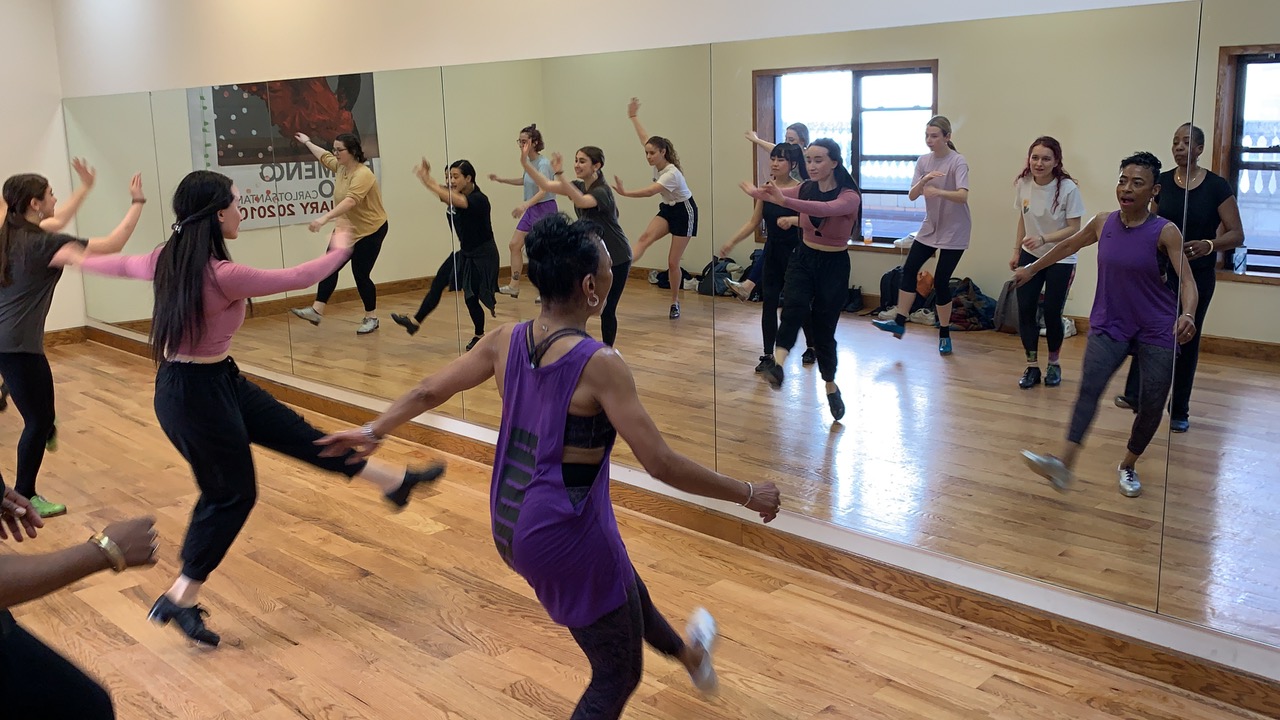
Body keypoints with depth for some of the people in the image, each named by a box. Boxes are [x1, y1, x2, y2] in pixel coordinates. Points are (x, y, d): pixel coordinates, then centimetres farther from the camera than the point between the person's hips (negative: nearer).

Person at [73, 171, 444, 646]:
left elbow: (124, 264, 18)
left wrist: (81, 259, 41)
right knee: (231, 495, 7)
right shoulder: (223, 276, -26)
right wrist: (340, 250, 3)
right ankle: (178, 601, 19)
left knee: (300, 436, 15)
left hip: (218, 382, 9)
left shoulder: (168, 260, -2)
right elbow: (296, 279, -15)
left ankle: (395, 483, 26)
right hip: (195, 394, -9)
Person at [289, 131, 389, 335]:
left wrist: (324, 218, -49)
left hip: (370, 230, -9)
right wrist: (307, 142, 40)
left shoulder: (362, 174, -26)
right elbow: (324, 156, 26)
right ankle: (317, 311, -4)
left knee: (361, 274, -5)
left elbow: (350, 200, -41)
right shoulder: (340, 167, 2)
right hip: (347, 229, 9)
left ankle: (371, 318, 11)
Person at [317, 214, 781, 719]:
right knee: (617, 676, 15)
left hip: (512, 526, 8)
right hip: (567, 536, -8)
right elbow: (661, 465, -23)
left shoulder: (506, 341, -4)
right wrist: (749, 495, -11)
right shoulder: (599, 364, -24)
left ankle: (688, 653, 64)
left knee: (627, 588, 35)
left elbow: (427, 392, 7)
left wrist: (373, 432, 24)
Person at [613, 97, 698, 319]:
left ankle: (675, 303, 11)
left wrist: (625, 193, -43)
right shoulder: (657, 163, -6)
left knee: (673, 262, -5)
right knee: (645, 237, -23)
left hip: (684, 212, -7)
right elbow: (645, 138, 5)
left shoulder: (671, 173, -29)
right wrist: (633, 117, 11)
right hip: (667, 209, 7)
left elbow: (650, 192, -39)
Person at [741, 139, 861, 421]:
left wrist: (784, 200, -50)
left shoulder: (850, 196, -19)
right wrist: (756, 192, -25)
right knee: (794, 307, -29)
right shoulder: (806, 188, 0)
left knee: (823, 329, 6)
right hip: (803, 258, 3)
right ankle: (778, 365, -47)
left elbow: (825, 209, -39)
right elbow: (776, 196, -6)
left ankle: (831, 387, 29)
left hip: (834, 265, -3)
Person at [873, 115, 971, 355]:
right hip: (930, 227, 6)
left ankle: (944, 334, 9)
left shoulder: (958, 162, -16)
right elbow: (911, 195, -6)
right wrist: (924, 180, -25)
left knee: (940, 281, -5)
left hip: (954, 231, -5)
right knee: (909, 269, -2)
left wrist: (938, 192, -47)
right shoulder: (923, 161, 0)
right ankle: (899, 322, 7)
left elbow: (962, 196, -30)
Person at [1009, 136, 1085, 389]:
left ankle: (1053, 364, 24)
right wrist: (1016, 252, 9)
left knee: (1052, 313, 0)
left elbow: (1074, 229, -17)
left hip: (1061, 260, -4)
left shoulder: (1068, 188, -20)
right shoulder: (1022, 184, -7)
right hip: (1030, 256, 4)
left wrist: (1043, 239, -30)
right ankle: (1032, 366, 10)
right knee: (1025, 309, -3)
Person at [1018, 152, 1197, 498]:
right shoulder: (1103, 223, 0)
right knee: (1090, 386, -20)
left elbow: (1187, 280, -18)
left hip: (1156, 330, -1)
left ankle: (1128, 466, 23)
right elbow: (1068, 246, 19)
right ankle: (1063, 464, -31)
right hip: (1110, 325, 2)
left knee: (1152, 405, -2)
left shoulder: (1165, 232, -11)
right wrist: (1031, 268, 29)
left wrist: (1187, 314, -38)